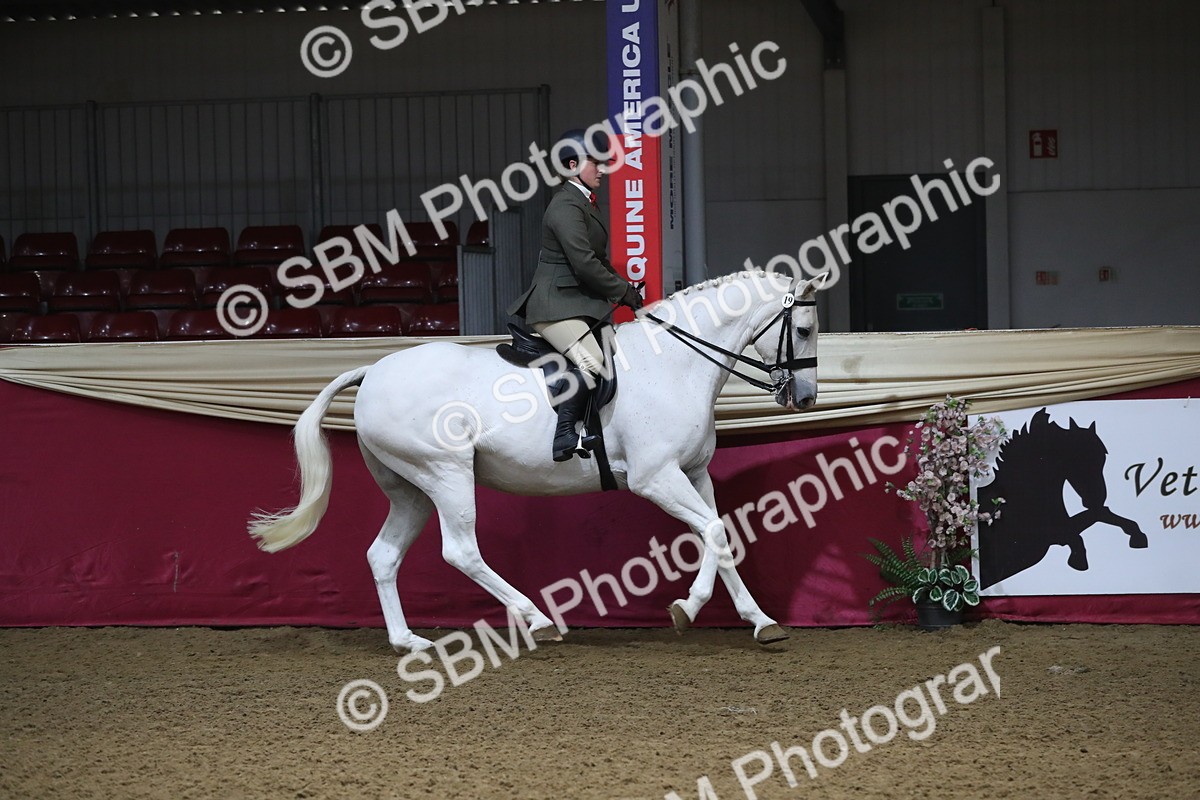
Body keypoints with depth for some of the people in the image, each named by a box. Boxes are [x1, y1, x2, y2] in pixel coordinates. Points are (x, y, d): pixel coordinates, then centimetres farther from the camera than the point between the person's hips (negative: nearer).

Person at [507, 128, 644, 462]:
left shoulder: (585, 203, 18)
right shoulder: (566, 206, -15)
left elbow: (599, 261, 22)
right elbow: (585, 264, -20)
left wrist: (625, 290, 10)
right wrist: (624, 292, -11)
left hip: (580, 303, 11)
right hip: (555, 305, -11)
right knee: (591, 361, -27)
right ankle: (565, 438, -27)